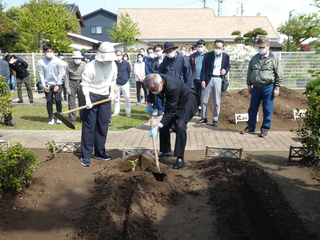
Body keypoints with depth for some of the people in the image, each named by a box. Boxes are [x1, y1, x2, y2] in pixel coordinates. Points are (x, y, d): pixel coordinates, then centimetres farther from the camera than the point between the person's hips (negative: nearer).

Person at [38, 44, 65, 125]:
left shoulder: (58, 61, -5)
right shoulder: (41, 62, -2)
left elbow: (60, 73, -4)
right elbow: (41, 74, 0)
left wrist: (58, 85, -8)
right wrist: (44, 86, -6)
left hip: (57, 84, -1)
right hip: (47, 85, 1)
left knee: (58, 100, -7)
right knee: (49, 101, 2)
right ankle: (51, 118, 13)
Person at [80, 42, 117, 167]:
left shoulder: (113, 65, 1)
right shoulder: (91, 66, -18)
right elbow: (85, 84, -15)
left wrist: (112, 92, 2)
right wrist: (87, 99, -25)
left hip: (105, 98, 6)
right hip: (92, 97, -6)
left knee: (103, 126, 10)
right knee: (88, 127, -4)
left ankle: (99, 152, 23)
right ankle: (85, 156, 4)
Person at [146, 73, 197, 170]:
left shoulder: (172, 87, -41)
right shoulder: (155, 81, -19)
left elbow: (170, 111, -36)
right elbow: (151, 92, 9)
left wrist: (157, 127, -37)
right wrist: (149, 104, -4)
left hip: (186, 101, -8)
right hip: (172, 102, 8)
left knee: (180, 126, -23)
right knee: (164, 125, 5)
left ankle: (180, 158, -13)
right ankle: (167, 151, 24)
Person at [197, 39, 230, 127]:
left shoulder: (226, 56, 5)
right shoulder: (207, 55, 1)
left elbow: (228, 66, 19)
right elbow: (203, 68, 1)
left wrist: (225, 70, -4)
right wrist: (203, 80, -7)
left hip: (219, 80, 0)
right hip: (208, 79, 0)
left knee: (217, 102, 3)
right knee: (204, 100, 5)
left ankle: (215, 120, 14)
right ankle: (204, 118, 22)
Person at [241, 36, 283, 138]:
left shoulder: (274, 58, -1)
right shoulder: (254, 58, 10)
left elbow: (279, 75, -1)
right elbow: (249, 72, 16)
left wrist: (277, 88, -6)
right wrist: (249, 85, 11)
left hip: (268, 87, -4)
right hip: (256, 87, 4)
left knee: (267, 110, 3)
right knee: (252, 108, 9)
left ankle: (265, 129, 14)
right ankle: (250, 127, 22)